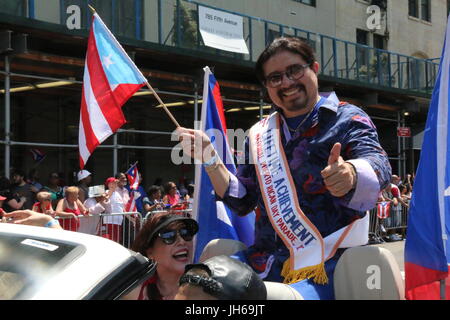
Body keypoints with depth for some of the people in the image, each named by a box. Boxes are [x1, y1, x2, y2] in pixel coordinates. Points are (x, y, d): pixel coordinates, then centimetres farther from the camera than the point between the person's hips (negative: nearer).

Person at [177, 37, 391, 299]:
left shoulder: (348, 119, 0)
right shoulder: (259, 134, 16)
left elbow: (379, 167, -19)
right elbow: (242, 202, 16)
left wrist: (350, 173, -43)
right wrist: (209, 158, 2)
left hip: (325, 264, -4)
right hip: (264, 261, 5)